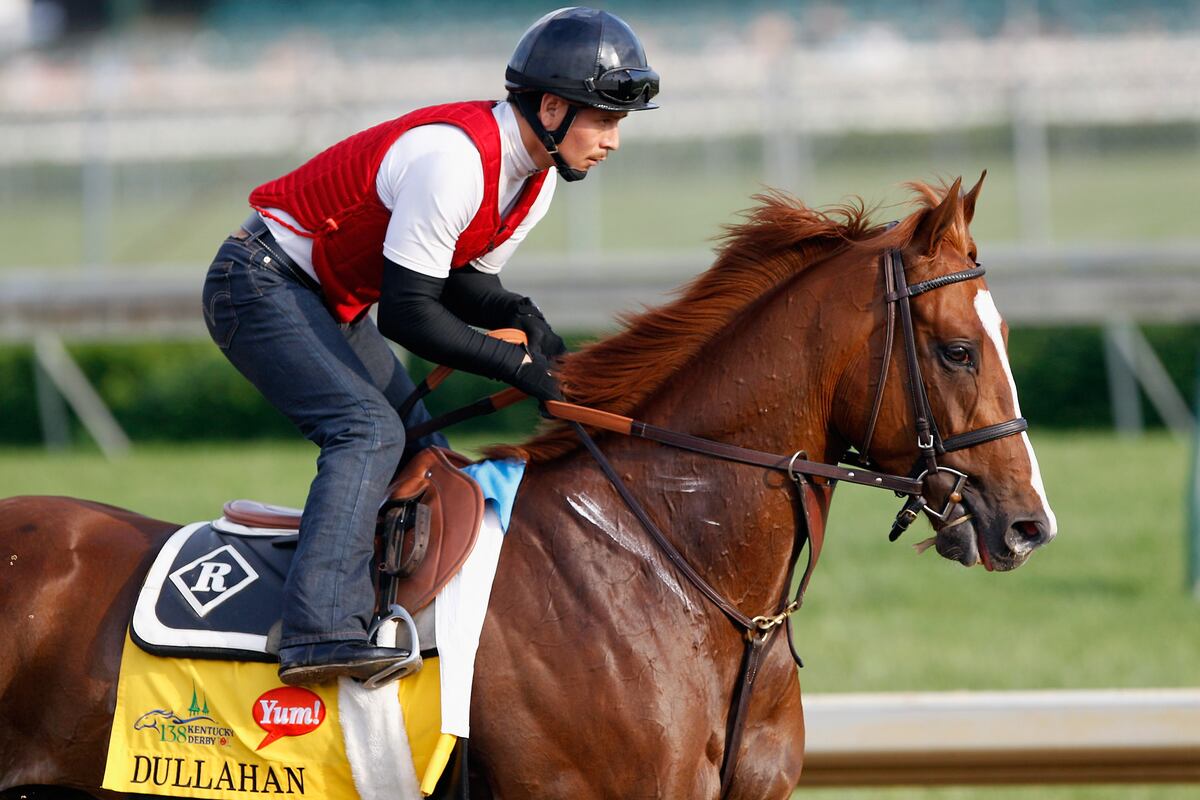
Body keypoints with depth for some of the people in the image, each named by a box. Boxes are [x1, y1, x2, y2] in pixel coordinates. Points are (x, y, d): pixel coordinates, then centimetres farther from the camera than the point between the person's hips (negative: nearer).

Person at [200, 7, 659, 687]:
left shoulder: (536, 177, 1)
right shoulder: (453, 159, -29)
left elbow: (462, 280, 10)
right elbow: (406, 312, -28)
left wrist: (516, 313, -11)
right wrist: (516, 362, -25)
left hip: (332, 304, 10)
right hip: (261, 285, -10)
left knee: (421, 453, 5)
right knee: (371, 431, -25)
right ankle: (321, 631, -34)